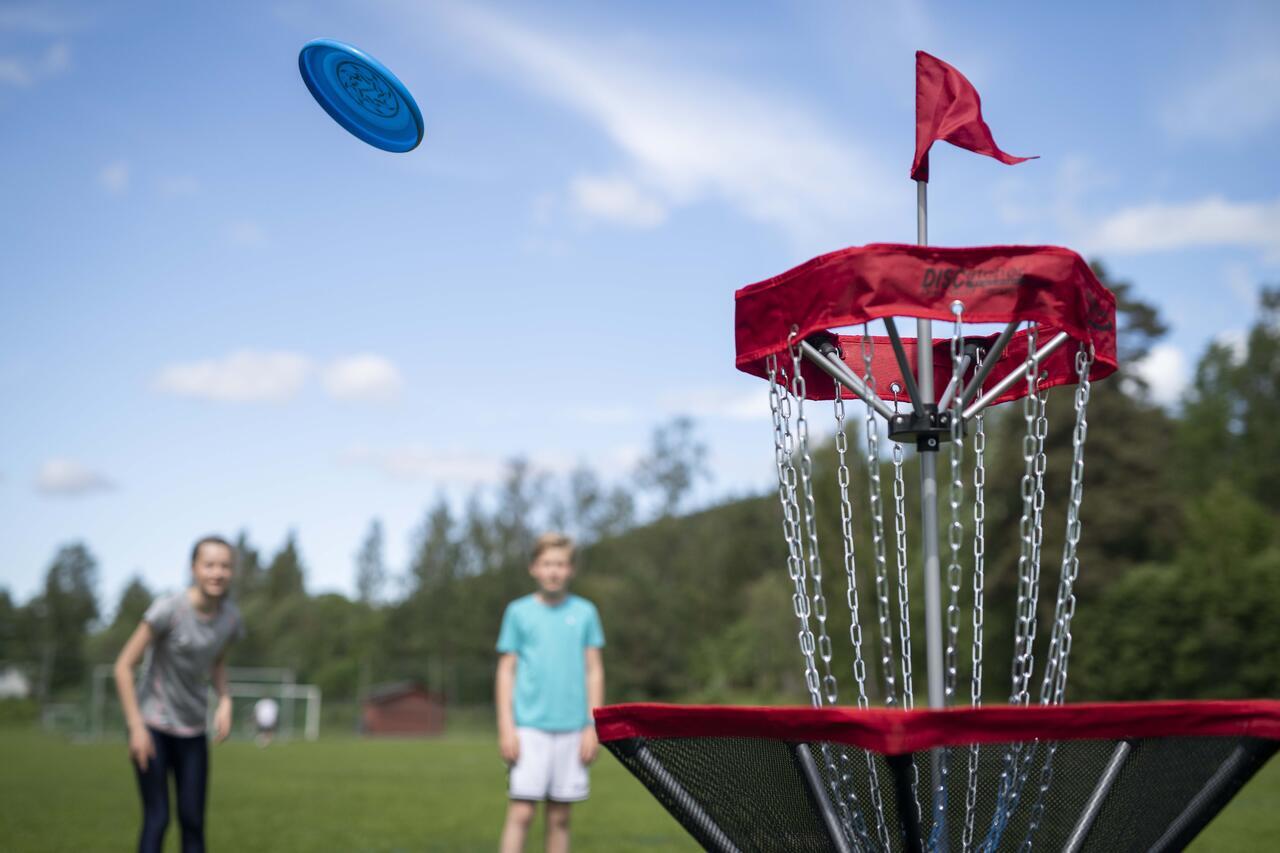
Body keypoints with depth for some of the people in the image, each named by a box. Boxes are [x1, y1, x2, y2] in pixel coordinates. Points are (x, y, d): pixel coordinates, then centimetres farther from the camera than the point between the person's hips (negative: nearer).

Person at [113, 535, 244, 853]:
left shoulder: (230, 617, -4)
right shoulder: (169, 609, -20)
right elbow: (124, 666, -15)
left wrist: (225, 700, -1)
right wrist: (136, 727, -16)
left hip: (192, 730, 5)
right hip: (152, 725, -4)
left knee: (193, 820, 3)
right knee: (157, 818, -10)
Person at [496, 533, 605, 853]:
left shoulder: (585, 612, 8)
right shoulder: (518, 611, 4)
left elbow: (594, 671, 9)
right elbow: (506, 671, 4)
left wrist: (593, 727, 2)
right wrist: (506, 727, -4)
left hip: (572, 728, 2)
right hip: (529, 727, -2)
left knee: (560, 816, 5)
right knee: (521, 812, -9)